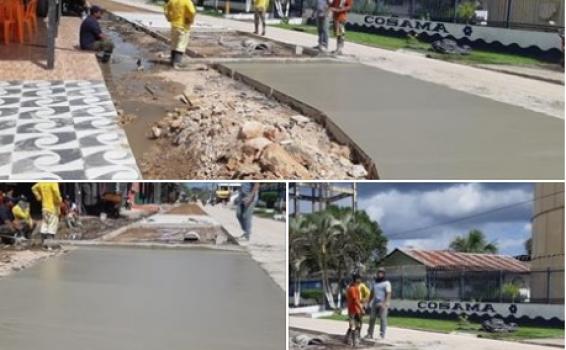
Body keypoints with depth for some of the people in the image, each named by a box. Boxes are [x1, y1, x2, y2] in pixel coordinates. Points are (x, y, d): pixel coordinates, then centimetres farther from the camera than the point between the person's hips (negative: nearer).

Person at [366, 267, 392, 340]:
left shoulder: (386, 283, -2)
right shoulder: (375, 282, 18)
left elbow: (388, 294, -11)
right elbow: (372, 293, 23)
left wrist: (385, 303, -22)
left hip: (382, 304, -6)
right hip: (375, 303, 6)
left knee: (382, 318, -8)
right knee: (372, 318, 2)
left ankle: (382, 335, -6)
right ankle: (370, 334, 5)